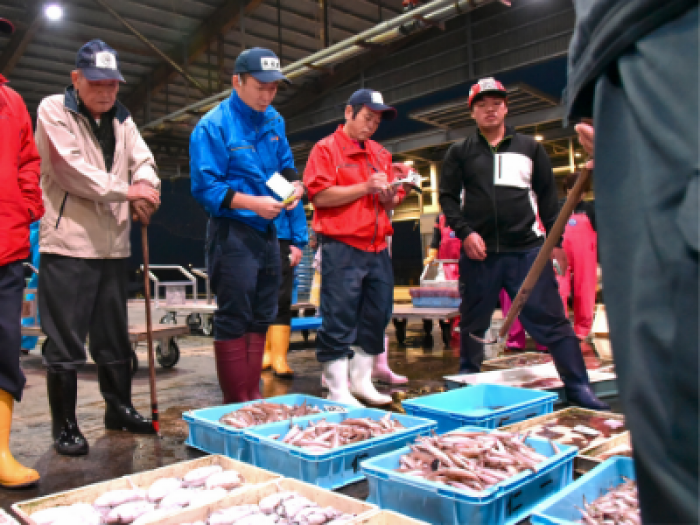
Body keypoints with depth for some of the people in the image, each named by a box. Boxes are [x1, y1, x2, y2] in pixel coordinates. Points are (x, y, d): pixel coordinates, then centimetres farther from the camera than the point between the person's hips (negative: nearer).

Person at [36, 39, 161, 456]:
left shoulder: (121, 117, 15)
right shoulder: (54, 110, -2)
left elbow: (143, 160, 6)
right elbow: (71, 168, -13)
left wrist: (145, 187, -16)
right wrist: (125, 190, -14)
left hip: (114, 245, 6)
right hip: (68, 242, -5)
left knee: (115, 338, 14)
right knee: (65, 343, 0)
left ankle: (119, 408, 28)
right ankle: (65, 425, 12)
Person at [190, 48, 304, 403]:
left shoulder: (274, 121, 11)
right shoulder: (214, 126, -9)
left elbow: (286, 165, 19)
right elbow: (205, 188, -14)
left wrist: (294, 185, -3)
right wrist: (253, 203, -23)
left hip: (267, 230, 7)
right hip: (232, 232, -7)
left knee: (261, 317, 13)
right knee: (234, 319, -2)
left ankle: (253, 395, 26)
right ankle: (237, 403, 10)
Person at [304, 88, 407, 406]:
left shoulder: (380, 154, 20)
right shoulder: (326, 148, 0)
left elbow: (391, 203, 22)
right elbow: (319, 195, -12)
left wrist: (390, 196, -2)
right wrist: (365, 188, -13)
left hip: (377, 248, 7)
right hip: (341, 247, -7)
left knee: (377, 316, 10)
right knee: (339, 320, -4)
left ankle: (362, 382, 24)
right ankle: (338, 390, 7)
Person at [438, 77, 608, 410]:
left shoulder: (529, 148, 14)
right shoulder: (460, 152, 11)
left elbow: (547, 196, 14)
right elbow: (447, 197, 5)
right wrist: (465, 232, -10)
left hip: (527, 250, 0)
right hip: (479, 254, 0)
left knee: (551, 320, -2)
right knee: (473, 325, 10)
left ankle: (578, 389, 6)